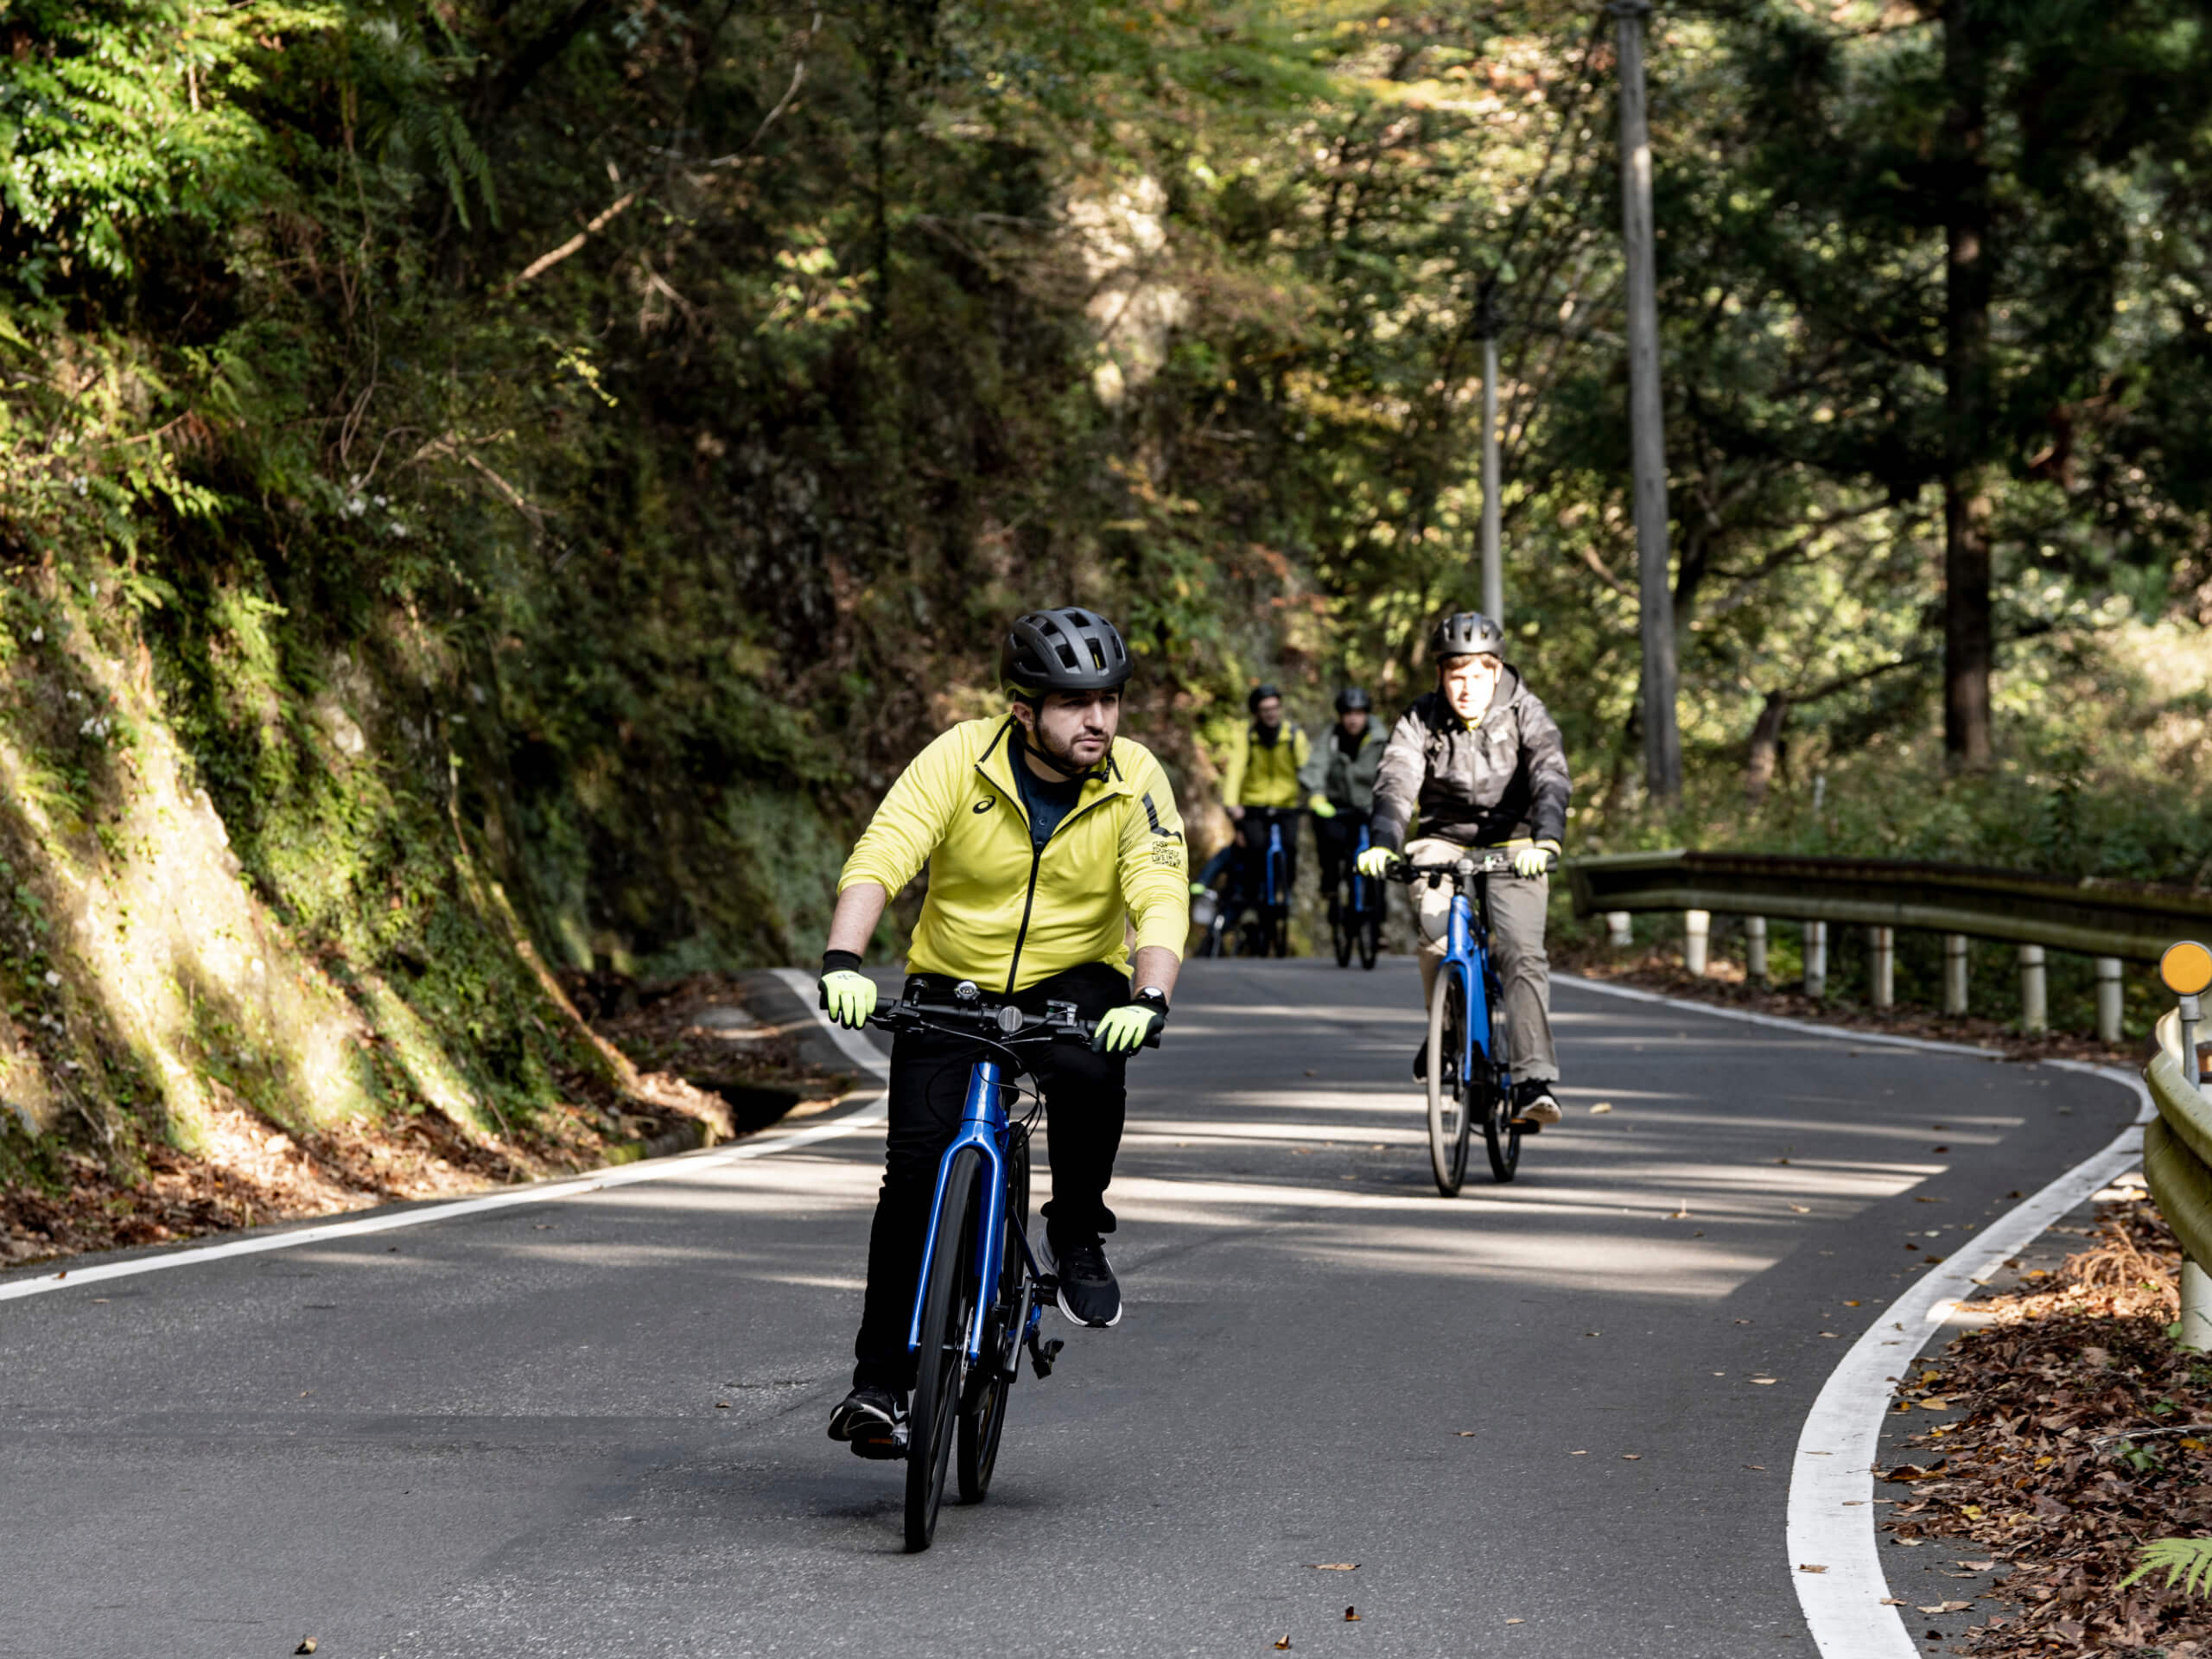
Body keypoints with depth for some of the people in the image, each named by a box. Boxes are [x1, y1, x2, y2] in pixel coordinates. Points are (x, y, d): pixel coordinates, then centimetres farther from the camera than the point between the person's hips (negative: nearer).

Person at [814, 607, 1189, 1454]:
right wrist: (844, 960, -43)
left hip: (1076, 980, 0)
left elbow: (1162, 898, -22)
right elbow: (879, 857, -27)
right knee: (917, 1170, -11)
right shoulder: (960, 758, -18)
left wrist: (1151, 999, -41)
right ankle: (879, 1379, -1)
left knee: (1089, 1073, -34)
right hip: (953, 984, 0)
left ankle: (1078, 1236, -6)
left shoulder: (1134, 780, -14)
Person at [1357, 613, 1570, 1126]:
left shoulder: (1526, 715, -12)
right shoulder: (1420, 722, -9)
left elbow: (1551, 781, -26)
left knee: (1522, 952, -20)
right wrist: (1382, 844, -43)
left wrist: (1544, 840, -46)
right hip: (1443, 841, 1)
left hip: (1512, 846, -1)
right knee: (1436, 928, -26)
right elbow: (1395, 784, -23)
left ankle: (1534, 1082, -25)